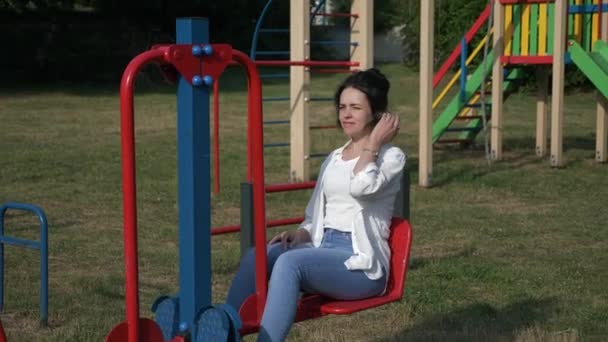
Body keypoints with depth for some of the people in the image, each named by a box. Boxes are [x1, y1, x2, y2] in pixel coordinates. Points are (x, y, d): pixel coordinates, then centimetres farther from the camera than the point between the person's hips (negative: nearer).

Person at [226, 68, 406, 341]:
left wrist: (373, 143, -9)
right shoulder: (333, 160, 21)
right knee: (257, 256, -21)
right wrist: (300, 235, -1)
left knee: (290, 262, -33)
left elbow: (361, 186, -23)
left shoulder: (391, 157, 0)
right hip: (322, 252, 6)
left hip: (360, 262, -6)